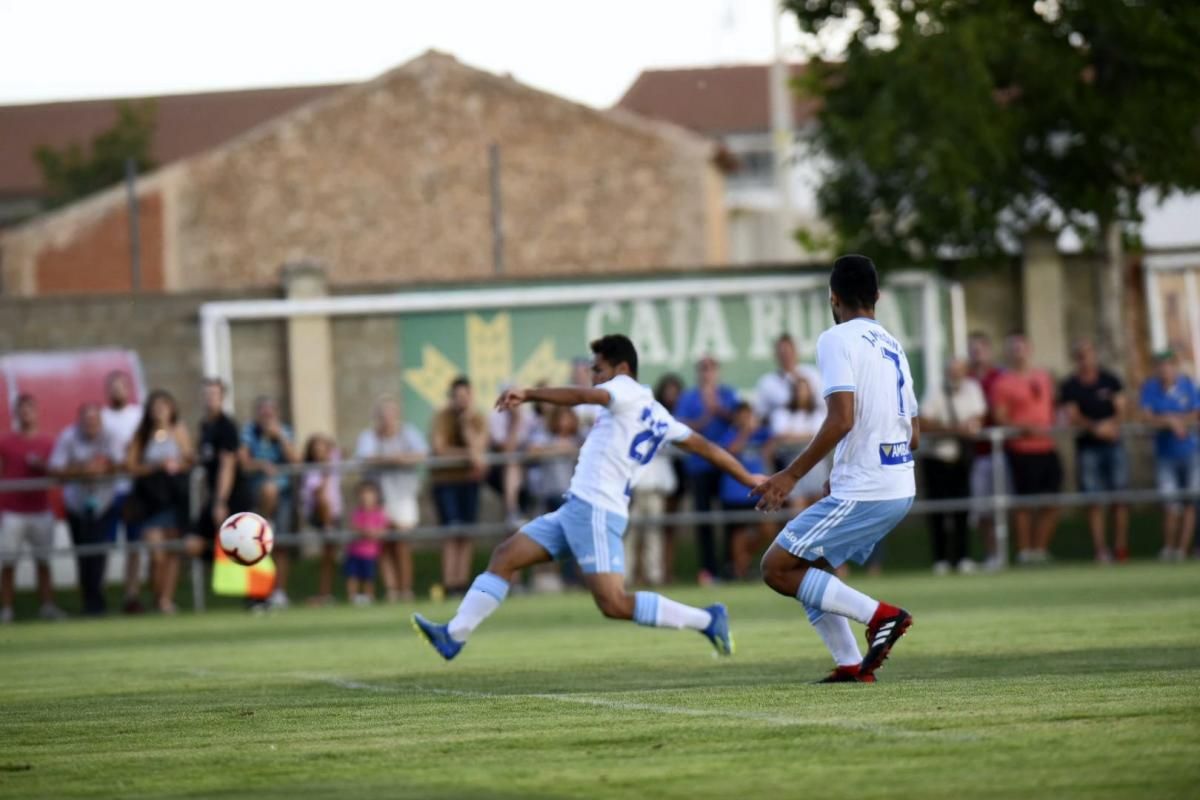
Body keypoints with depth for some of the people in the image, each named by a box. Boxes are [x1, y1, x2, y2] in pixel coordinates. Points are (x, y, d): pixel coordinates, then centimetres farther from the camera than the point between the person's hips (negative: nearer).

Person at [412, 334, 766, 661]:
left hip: (595, 510, -11)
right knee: (504, 556, 8)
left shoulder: (626, 390, -5)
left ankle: (706, 619, -10)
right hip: (578, 508, 11)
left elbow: (580, 396, -23)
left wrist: (528, 393, -28)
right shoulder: (657, 414, 19)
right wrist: (748, 478, 26)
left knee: (614, 604, -17)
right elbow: (703, 445, 21)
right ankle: (454, 635, 6)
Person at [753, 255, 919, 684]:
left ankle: (879, 614, -10)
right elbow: (913, 435, 20)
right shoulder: (893, 346, 17)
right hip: (899, 489, 9)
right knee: (810, 567, 19)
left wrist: (791, 475, -16)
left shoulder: (837, 340, -9)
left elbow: (842, 419, -21)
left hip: (861, 494, -9)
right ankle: (851, 665, 9)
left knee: (777, 568, -3)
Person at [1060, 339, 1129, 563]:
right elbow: (1072, 417, -4)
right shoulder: (1070, 387, 3)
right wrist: (1095, 427, -20)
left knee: (1120, 497, -2)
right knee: (1094, 501, -4)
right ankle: (1100, 548, -4)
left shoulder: (1110, 381, 9)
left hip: (1113, 444, 2)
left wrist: (1113, 425, -15)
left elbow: (1121, 408, 5)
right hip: (1087, 446, -2)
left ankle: (1121, 545, 4)